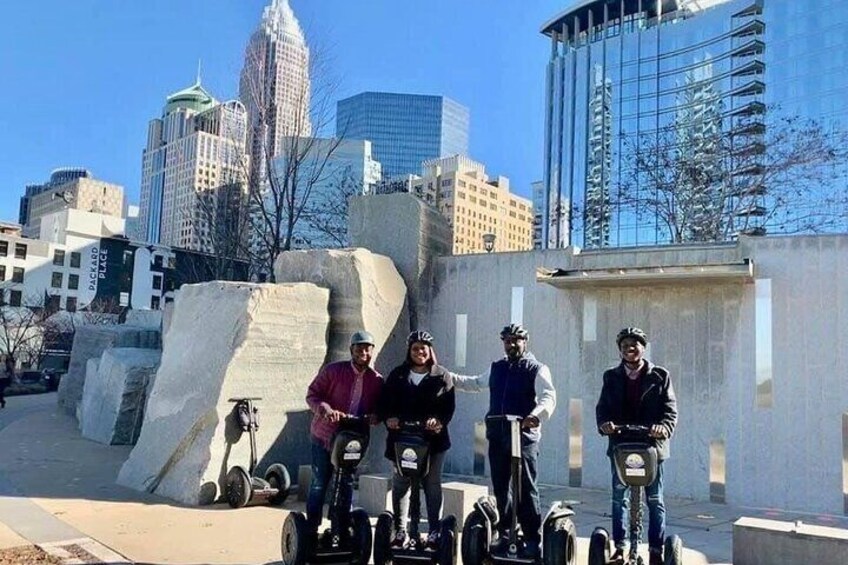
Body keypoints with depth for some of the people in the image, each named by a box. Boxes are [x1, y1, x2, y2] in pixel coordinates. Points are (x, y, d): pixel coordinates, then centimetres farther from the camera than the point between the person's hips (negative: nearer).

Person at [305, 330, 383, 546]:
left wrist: (375, 415, -14)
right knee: (319, 485, 4)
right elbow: (312, 394, -7)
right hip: (325, 436, -3)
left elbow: (378, 407, 9)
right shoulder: (333, 370, -8)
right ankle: (311, 530, 15)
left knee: (346, 487, 11)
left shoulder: (377, 380, 1)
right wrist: (326, 409, -25)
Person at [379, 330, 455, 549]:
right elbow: (384, 402, 5)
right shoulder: (397, 375, 9)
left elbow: (449, 405, -1)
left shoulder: (441, 376, 6)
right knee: (400, 484, 4)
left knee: (433, 485, 5)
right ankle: (400, 531, 14)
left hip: (433, 437, -1)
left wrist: (440, 421, -19)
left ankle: (435, 531, 13)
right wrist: (388, 418, -15)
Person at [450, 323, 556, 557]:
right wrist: (451, 379, 25)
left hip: (524, 437, -6)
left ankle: (533, 540, 4)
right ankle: (504, 534, 23)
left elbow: (549, 397, -18)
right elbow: (477, 383, 32)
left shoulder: (537, 369, -4)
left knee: (526, 489, -4)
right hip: (497, 437, 6)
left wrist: (537, 415, -38)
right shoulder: (496, 368, 15)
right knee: (500, 488, 11)